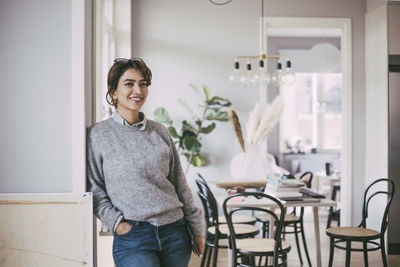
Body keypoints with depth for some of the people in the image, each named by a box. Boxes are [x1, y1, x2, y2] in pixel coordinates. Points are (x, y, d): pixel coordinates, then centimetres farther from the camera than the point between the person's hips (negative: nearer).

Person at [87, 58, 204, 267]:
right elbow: (94, 189, 2)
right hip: (133, 236, -4)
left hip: (175, 232, 4)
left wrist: (196, 229, 13)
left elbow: (180, 183, 13)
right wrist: (115, 222, -9)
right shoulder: (98, 134, 0)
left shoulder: (159, 131, 10)